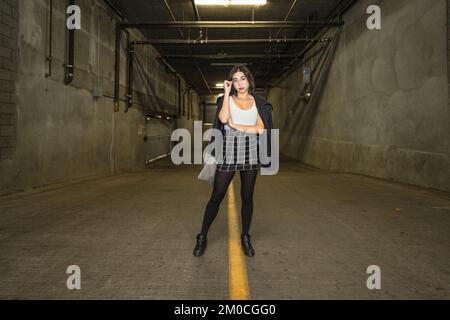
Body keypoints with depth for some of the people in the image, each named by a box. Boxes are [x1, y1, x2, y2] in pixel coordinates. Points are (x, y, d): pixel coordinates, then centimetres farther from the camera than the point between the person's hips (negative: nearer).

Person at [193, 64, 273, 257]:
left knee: (247, 197, 8)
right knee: (216, 196, -1)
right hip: (228, 152, -2)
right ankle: (202, 237, 11)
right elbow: (223, 119, -15)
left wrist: (237, 126, -7)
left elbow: (261, 128, -3)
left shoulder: (258, 103, 10)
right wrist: (227, 93, -7)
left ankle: (245, 237, 21)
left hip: (250, 154, 2)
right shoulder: (227, 99, 6)